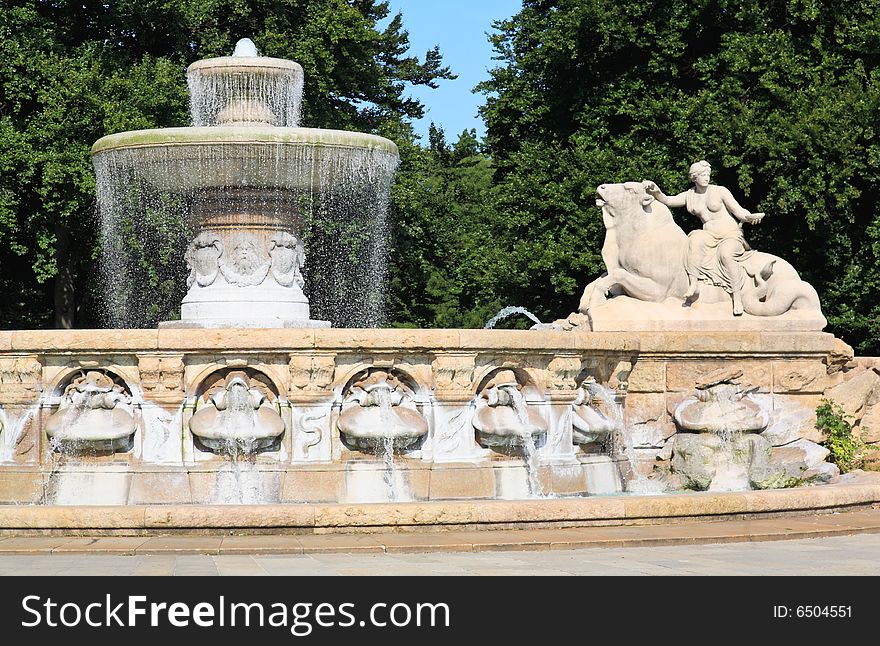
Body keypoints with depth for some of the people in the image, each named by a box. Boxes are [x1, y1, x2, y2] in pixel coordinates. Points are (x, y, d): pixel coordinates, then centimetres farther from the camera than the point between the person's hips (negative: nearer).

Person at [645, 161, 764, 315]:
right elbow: (667, 200, -2)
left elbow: (738, 211, -4)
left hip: (730, 234, -3)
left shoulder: (720, 191, 0)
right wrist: (657, 192, -24)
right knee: (695, 240, -32)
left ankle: (737, 298, -30)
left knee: (726, 255, -35)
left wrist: (749, 217, -26)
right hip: (709, 235, 3)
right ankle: (693, 285, -34)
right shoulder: (689, 196, 9)